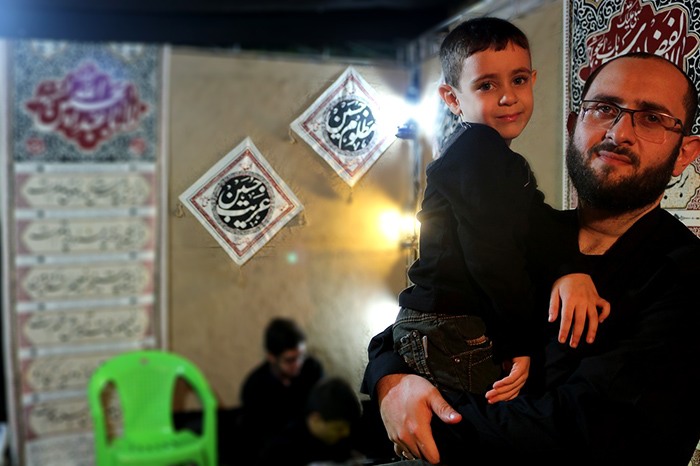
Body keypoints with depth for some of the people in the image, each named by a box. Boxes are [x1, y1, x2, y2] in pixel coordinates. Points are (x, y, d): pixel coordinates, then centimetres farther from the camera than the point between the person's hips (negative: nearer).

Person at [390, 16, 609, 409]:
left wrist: (572, 272, -16)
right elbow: (493, 257, -19)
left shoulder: (508, 165, 20)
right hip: (450, 341, -10)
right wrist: (523, 342, -12)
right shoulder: (477, 149, -14)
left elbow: (540, 226, 5)